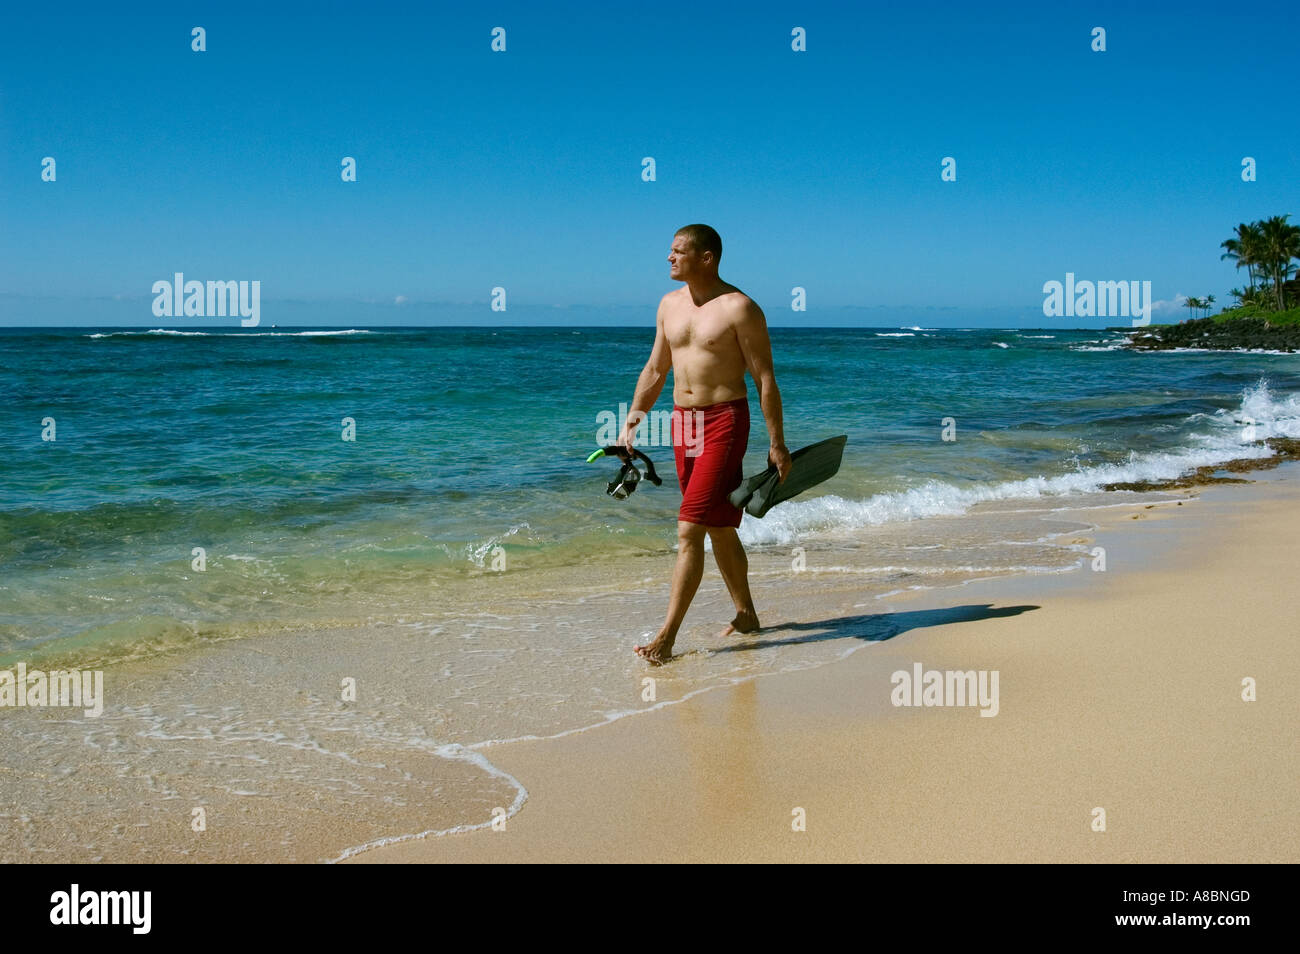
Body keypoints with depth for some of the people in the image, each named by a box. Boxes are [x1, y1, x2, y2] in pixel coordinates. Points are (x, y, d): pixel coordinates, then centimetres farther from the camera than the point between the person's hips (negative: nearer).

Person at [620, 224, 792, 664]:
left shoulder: (738, 307, -10)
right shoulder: (670, 304, 11)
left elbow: (765, 379, -9)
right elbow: (655, 370, 19)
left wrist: (776, 443, -11)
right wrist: (632, 422, 14)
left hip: (724, 421, -7)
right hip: (682, 421, 7)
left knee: (689, 531, -11)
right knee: (720, 529, 15)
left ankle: (667, 636, -9)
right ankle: (746, 615, 29)